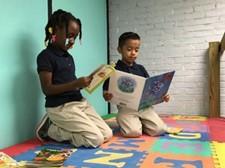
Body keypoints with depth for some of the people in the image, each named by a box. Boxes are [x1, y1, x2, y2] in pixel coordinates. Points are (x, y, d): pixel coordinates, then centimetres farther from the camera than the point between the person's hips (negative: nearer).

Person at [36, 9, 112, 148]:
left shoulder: (69, 57, 15)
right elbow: (47, 89, -15)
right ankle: (50, 129, 1)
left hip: (80, 102, 8)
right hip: (60, 107, -8)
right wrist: (76, 84, -25)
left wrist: (88, 81, -1)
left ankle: (59, 126, 10)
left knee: (107, 134, 2)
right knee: (96, 139, -15)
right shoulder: (45, 56, -10)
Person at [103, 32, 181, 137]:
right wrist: (106, 96, -28)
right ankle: (125, 123, 9)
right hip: (126, 108, -4)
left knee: (159, 129, -11)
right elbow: (106, 91, -4)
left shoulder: (140, 69, 12)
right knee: (133, 132, -25)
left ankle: (141, 123, 17)